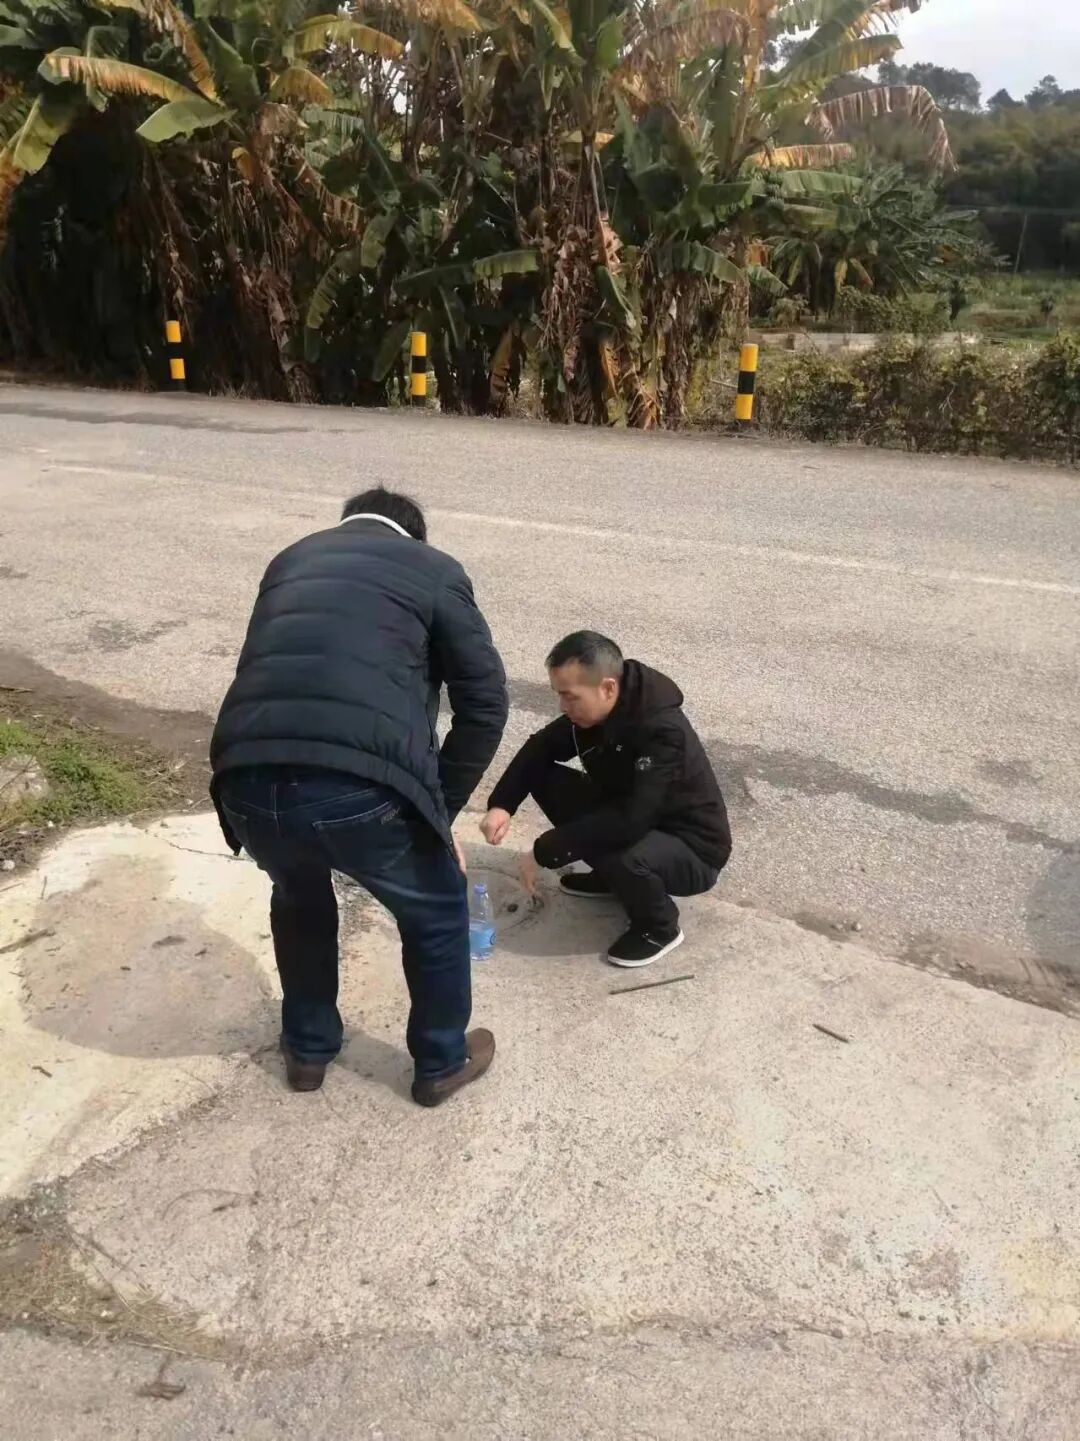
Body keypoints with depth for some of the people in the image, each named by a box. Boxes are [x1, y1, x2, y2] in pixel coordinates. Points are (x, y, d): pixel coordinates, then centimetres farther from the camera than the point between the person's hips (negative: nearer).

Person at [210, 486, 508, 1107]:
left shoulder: (291, 560, 28)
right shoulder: (433, 568, 15)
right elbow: (485, 702, 10)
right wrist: (440, 808, 19)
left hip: (248, 784, 5)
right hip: (359, 787, -4)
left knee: (300, 898, 37)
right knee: (436, 913, 26)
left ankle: (308, 1049, 51)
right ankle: (441, 1062, 43)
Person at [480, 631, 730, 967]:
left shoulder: (663, 732, -34)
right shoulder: (592, 710, -10)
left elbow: (630, 821, -40)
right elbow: (540, 747, 3)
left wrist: (546, 851, -33)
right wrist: (502, 804, -14)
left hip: (693, 850, -7)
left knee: (623, 855, -39)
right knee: (546, 779, -5)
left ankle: (659, 928, -5)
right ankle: (610, 874, 13)